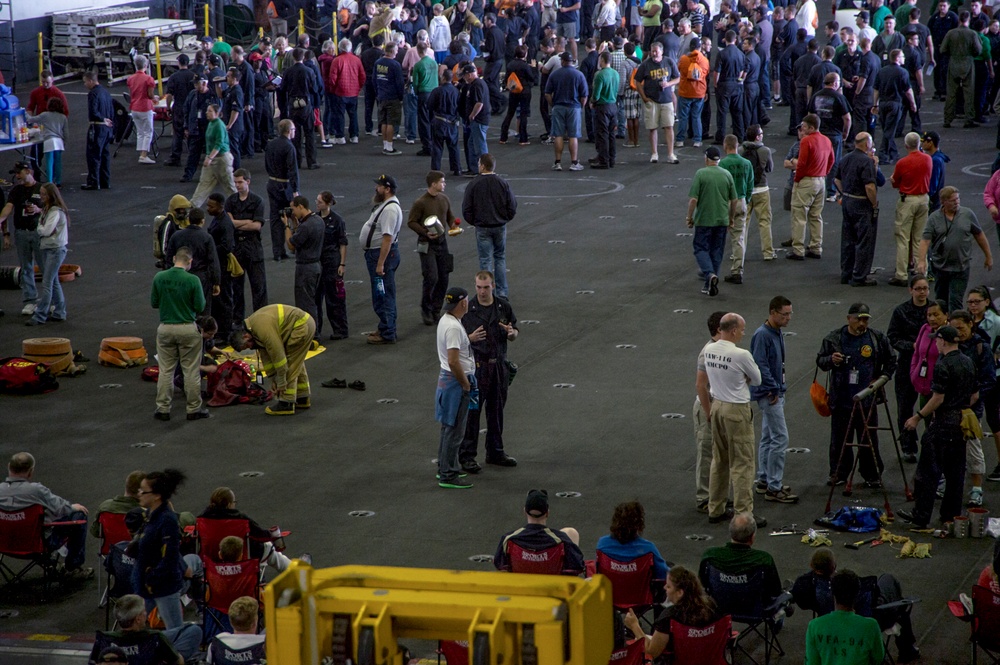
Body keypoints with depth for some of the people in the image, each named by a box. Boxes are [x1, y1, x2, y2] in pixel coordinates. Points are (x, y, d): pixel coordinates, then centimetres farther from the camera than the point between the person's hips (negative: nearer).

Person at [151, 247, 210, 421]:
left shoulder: (159, 278, -4)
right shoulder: (193, 280, -14)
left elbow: (154, 303, 4)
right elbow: (200, 307, -9)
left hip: (165, 328, 3)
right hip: (187, 328, -3)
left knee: (165, 370, 10)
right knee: (191, 371, 6)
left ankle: (163, 409, 13)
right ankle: (194, 409, 13)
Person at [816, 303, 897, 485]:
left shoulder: (878, 338, 2)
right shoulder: (834, 338, 1)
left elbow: (891, 360, 14)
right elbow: (820, 361, 7)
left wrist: (882, 378, 1)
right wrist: (831, 360, -14)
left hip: (867, 400, 0)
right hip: (841, 400, 0)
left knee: (869, 439, 5)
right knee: (839, 439, 7)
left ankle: (872, 475, 15)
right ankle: (838, 474, 19)